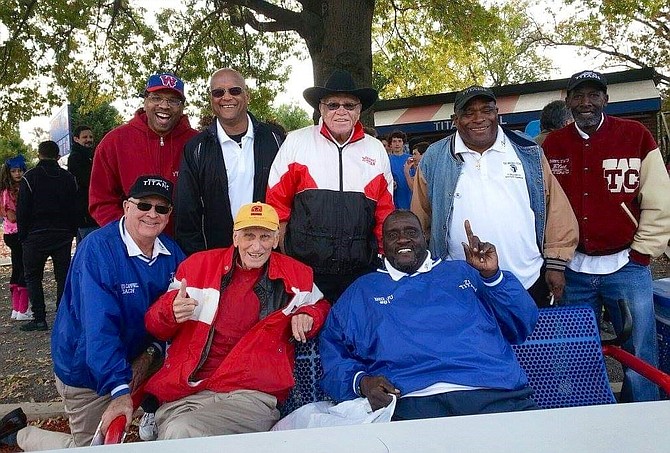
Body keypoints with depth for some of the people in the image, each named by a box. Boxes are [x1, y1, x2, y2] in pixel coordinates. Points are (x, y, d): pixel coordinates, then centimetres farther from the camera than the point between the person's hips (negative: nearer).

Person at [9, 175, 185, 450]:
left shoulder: (171, 251, -7)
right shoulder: (97, 249, -26)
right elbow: (99, 326, -34)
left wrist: (150, 353, -15)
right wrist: (119, 390, -40)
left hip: (139, 358, 6)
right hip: (87, 371, -5)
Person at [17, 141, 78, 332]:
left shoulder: (30, 177, -4)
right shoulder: (69, 178, 7)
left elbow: (22, 210, -5)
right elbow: (74, 209, 7)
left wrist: (23, 235, 2)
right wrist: (71, 233, 11)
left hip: (36, 235, -3)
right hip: (64, 235, 3)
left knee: (32, 276, 6)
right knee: (63, 276, 8)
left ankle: (40, 318, 1)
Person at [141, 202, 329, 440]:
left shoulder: (296, 276, 10)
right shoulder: (199, 265, 10)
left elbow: (321, 306, 28)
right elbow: (154, 325, 14)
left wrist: (308, 315, 3)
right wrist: (171, 311, -10)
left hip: (251, 392, -1)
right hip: (186, 391, 2)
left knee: (183, 432, -28)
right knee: (176, 432, -30)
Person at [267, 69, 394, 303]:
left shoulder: (376, 150, 9)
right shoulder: (296, 142, 2)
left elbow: (384, 212, 13)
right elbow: (277, 203, 2)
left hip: (360, 272, 2)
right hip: (304, 267, -2)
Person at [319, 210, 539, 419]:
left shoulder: (462, 272, 23)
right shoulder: (362, 291, 21)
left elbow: (523, 325, 16)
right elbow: (334, 356, 14)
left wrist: (492, 275, 2)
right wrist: (362, 382, -6)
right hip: (414, 401, -1)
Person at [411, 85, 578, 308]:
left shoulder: (528, 152, 5)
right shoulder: (435, 159, 3)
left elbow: (555, 208, 5)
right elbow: (421, 219, 8)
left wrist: (556, 263, 1)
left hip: (529, 283, 1)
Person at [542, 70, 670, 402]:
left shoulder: (636, 136, -1)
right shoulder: (552, 146, 6)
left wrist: (641, 252, -3)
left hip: (626, 266, -2)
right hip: (574, 269, 2)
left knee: (640, 359, 2)